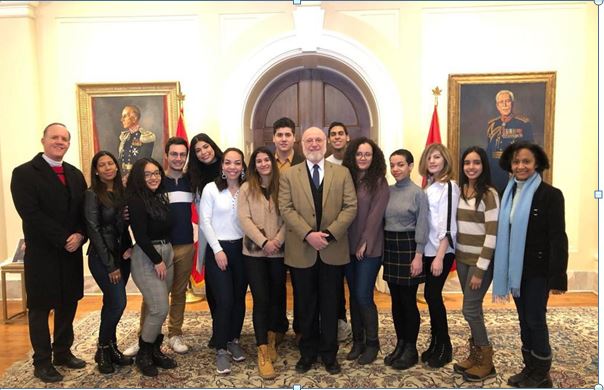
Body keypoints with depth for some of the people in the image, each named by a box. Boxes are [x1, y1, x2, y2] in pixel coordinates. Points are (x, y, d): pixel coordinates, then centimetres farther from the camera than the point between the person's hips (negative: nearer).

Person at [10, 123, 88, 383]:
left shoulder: (75, 174, 11)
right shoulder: (24, 173, -7)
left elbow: (85, 210, 7)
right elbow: (31, 214, -16)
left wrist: (79, 235, -12)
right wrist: (63, 240, -19)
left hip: (72, 253, 5)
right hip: (42, 254, -5)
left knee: (68, 305, 13)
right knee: (40, 309, 8)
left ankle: (63, 352, 29)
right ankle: (42, 362, 20)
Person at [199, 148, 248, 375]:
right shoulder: (211, 189, -4)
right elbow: (204, 222, -6)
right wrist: (218, 249, -10)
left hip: (242, 248, 4)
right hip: (218, 249, -3)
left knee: (239, 298, 10)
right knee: (224, 300, -5)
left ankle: (234, 340, 28)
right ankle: (221, 349, 9)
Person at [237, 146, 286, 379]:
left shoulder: (282, 187, 5)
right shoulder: (246, 189, 2)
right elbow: (244, 219, -6)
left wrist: (278, 240, -14)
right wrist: (264, 242, -15)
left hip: (279, 251, 2)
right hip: (254, 252, -2)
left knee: (277, 296, 11)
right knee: (261, 299, -5)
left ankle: (272, 341, 32)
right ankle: (263, 353, 2)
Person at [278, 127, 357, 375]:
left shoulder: (342, 173, 6)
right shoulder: (289, 175, 5)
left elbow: (350, 207, -2)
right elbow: (286, 208, -4)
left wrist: (329, 233, -14)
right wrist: (308, 234, -16)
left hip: (333, 250, 0)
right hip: (301, 250, 0)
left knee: (330, 305, 10)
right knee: (305, 305, 11)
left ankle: (329, 353, 26)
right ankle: (307, 352, 27)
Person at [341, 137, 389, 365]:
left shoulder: (379, 182, -5)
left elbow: (375, 215, -11)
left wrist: (365, 244, -13)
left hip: (369, 248, -5)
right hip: (348, 247, 5)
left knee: (363, 296, -4)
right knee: (354, 296, 11)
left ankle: (372, 343, 16)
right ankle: (357, 341, 25)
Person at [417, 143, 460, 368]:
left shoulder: (449, 187, -10)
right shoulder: (428, 187, 11)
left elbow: (448, 225, -15)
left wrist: (439, 256, -18)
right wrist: (423, 252, 8)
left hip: (442, 252, -6)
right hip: (428, 249, 6)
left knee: (433, 295, -2)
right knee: (430, 295, 10)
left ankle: (444, 347, 15)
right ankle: (436, 343, 24)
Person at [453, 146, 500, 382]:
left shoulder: (489, 194, -13)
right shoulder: (459, 190, 7)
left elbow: (492, 235, -16)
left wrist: (480, 270, -17)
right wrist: (457, 256, 9)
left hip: (480, 261, -6)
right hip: (462, 258, 6)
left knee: (469, 308, -2)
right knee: (473, 307, 13)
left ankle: (486, 362, 15)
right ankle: (475, 355, 26)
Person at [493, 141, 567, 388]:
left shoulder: (550, 194, -12)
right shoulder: (510, 193, 6)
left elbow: (558, 238, -15)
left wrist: (557, 277, -17)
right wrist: (504, 269, 10)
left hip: (538, 269, -6)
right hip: (516, 268, 6)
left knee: (536, 321, 4)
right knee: (524, 320, 15)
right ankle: (529, 368, 29)